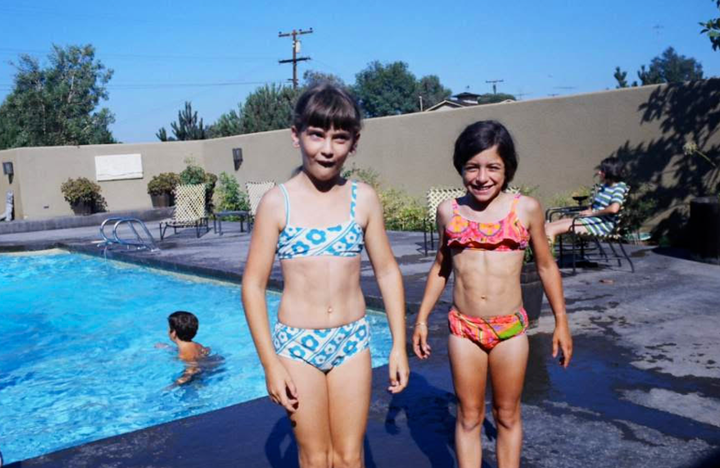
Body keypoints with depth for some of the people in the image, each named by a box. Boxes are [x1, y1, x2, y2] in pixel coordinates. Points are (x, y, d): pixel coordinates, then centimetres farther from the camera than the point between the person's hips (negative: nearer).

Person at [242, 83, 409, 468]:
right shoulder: (277, 202, -8)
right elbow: (253, 284, -6)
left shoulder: (364, 198, -2)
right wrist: (270, 363, -9)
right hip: (297, 344, -1)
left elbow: (387, 271, 4)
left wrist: (399, 345, 3)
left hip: (352, 341, 2)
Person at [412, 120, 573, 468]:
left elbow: (545, 266, 5)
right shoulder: (449, 211, -1)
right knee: (469, 416, 11)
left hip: (511, 329, -1)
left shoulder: (526, 209, -4)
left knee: (507, 415, 14)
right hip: (463, 329, 1)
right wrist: (422, 318, 11)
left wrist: (561, 321, 6)